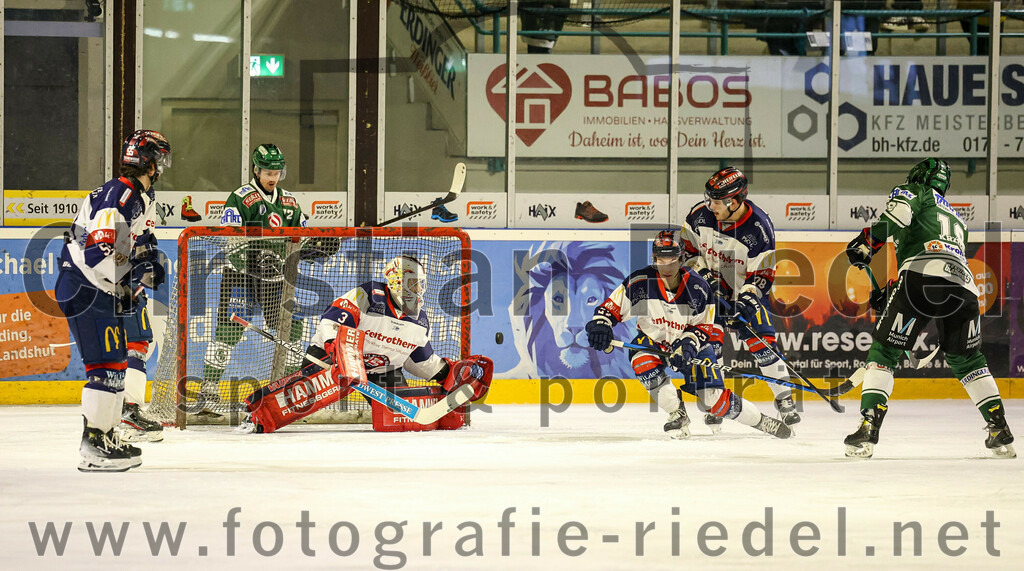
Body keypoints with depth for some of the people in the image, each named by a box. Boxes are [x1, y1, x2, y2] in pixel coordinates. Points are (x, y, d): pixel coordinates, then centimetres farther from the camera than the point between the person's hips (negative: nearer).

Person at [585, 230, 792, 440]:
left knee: (715, 399, -12)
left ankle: (762, 422, 14)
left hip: (692, 345, -1)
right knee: (640, 359, -34)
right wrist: (600, 325, -33)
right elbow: (611, 307, -12)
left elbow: (703, 327, -10)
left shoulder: (698, 288, -19)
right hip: (653, 340, 2)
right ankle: (678, 416, -18)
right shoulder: (639, 282, -20)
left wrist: (688, 343, -31)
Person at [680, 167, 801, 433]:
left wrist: (744, 301, -30)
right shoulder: (700, 215, -15)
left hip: (746, 292, -2)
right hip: (709, 289, 2)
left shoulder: (760, 228, -23)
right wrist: (706, 275, -13)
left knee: (763, 342, -12)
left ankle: (785, 401, 0)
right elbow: (687, 249, 0)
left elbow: (762, 275, -18)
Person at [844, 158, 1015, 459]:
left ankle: (868, 429, -10)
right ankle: (1000, 431, 20)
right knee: (967, 360, 25)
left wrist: (867, 242, -2)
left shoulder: (918, 192, 21)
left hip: (922, 277, -6)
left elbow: (899, 210, -4)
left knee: (884, 351, 3)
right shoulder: (957, 219, 40)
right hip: (964, 284, 6)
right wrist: (889, 294, 36)